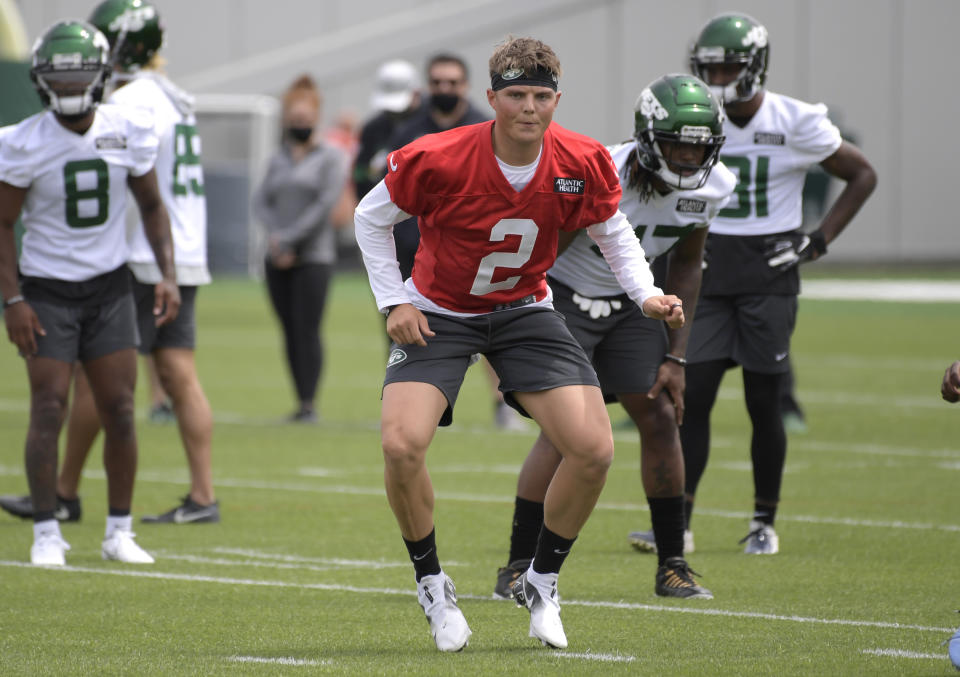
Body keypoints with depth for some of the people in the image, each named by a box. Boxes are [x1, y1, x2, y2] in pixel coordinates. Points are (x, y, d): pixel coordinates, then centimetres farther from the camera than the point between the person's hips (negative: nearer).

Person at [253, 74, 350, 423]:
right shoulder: (278, 159, 17)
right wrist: (275, 236, -9)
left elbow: (326, 203, -9)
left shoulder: (331, 157, 1)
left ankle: (309, 403, -11)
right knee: (290, 332, 4)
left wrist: (289, 238, -12)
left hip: (314, 255, -5)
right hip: (278, 262, 5)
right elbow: (261, 201, 9)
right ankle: (300, 401, 7)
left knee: (307, 331, -11)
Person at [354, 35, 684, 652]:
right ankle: (433, 588, 1)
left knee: (594, 449, -13)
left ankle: (541, 584, 11)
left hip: (524, 311, 2)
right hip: (438, 313, -2)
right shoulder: (437, 160, -23)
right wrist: (394, 302, -9)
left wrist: (646, 294, -9)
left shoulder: (583, 164, -14)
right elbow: (371, 217, -5)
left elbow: (612, 231, 6)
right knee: (401, 444, -24)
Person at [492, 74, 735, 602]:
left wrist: (675, 357, 1)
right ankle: (518, 568, -7)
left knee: (660, 419, -1)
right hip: (561, 296, -6)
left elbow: (684, 265, 4)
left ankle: (672, 565, 9)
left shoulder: (709, 187, -13)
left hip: (627, 302, 6)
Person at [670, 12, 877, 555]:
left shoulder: (796, 123, -7)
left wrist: (818, 241, -4)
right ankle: (676, 523, -1)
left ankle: (765, 523, 14)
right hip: (710, 271, 3)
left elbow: (863, 176, 3)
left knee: (763, 402, 1)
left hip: (769, 273, -3)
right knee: (692, 396, -4)